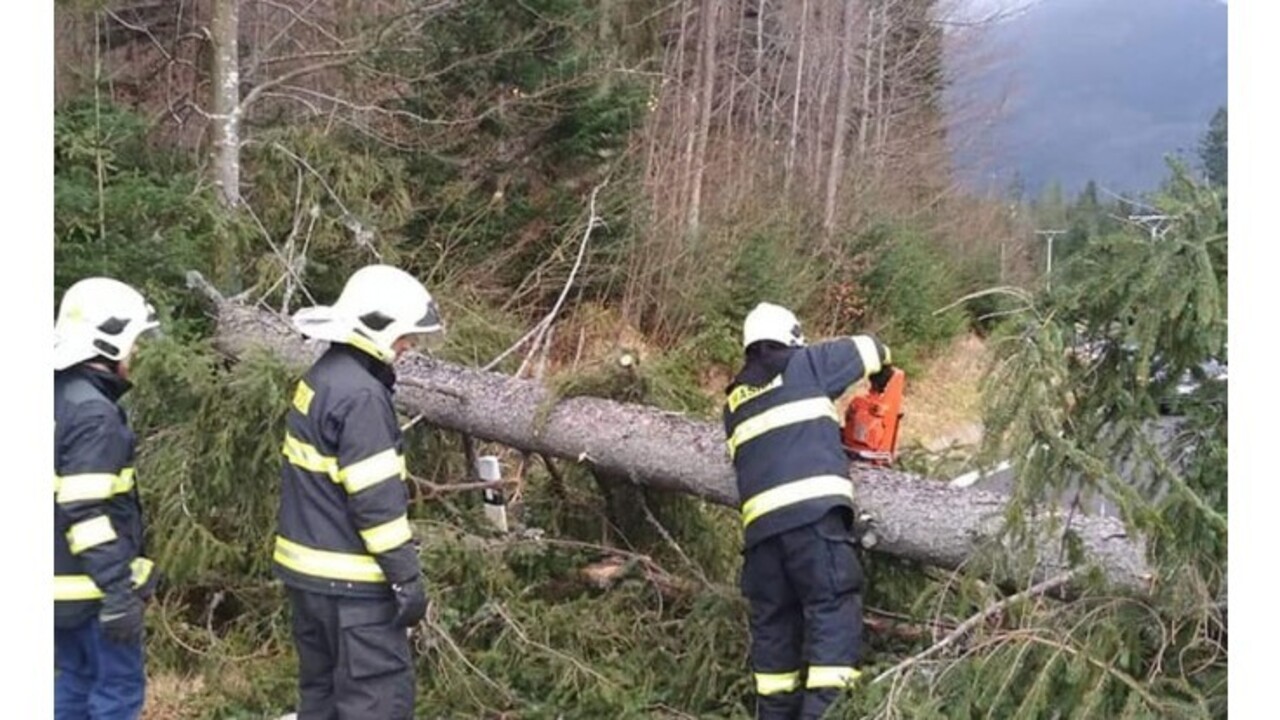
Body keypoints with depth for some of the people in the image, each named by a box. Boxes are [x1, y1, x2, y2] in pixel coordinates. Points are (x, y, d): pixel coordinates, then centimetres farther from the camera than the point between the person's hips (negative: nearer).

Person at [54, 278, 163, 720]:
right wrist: (119, 591, -23)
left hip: (64, 582, 9)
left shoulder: (60, 399, 10)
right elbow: (87, 514, -24)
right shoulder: (93, 413, -20)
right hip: (93, 586, -9)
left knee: (74, 683, 18)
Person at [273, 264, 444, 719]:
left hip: (308, 570, 10)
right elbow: (376, 500, -22)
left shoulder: (322, 378, 10)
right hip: (349, 580, -10)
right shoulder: (360, 395, -20)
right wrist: (406, 576, -17)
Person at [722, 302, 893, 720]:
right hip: (813, 508, -5)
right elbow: (866, 348, 23)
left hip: (760, 520, 5)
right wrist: (883, 372, 45)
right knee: (833, 611, -6)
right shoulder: (803, 365, 12)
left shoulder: (735, 400, 25)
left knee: (773, 623, 14)